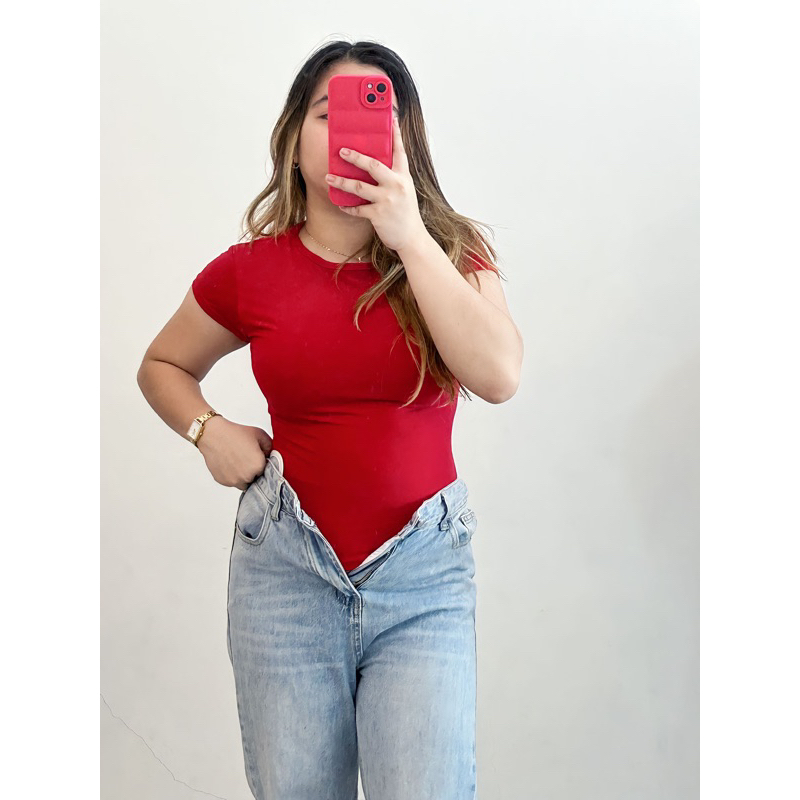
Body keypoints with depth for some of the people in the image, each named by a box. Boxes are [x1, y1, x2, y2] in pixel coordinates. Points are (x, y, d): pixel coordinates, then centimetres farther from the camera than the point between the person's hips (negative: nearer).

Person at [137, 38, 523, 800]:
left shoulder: (449, 253, 1)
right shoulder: (248, 272, 1)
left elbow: (499, 376, -18)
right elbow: (162, 366, 18)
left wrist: (409, 237, -20)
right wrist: (210, 431, -2)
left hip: (423, 569, 0)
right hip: (287, 565, 1)